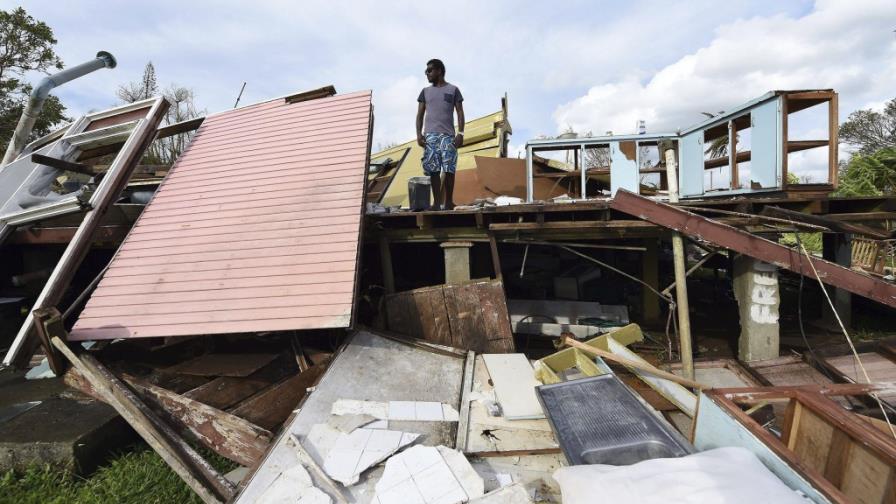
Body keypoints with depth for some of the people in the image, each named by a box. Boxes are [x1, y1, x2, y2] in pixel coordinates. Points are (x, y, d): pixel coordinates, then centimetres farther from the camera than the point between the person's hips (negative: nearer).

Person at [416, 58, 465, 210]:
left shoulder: (453, 89, 13)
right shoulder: (425, 91, 19)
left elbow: (460, 112, 7)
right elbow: (420, 114, 14)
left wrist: (460, 133, -6)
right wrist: (419, 133, 0)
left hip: (448, 135, -2)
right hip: (430, 135, 2)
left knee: (449, 169, -8)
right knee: (433, 170, -5)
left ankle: (449, 201, -2)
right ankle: (437, 202, -3)